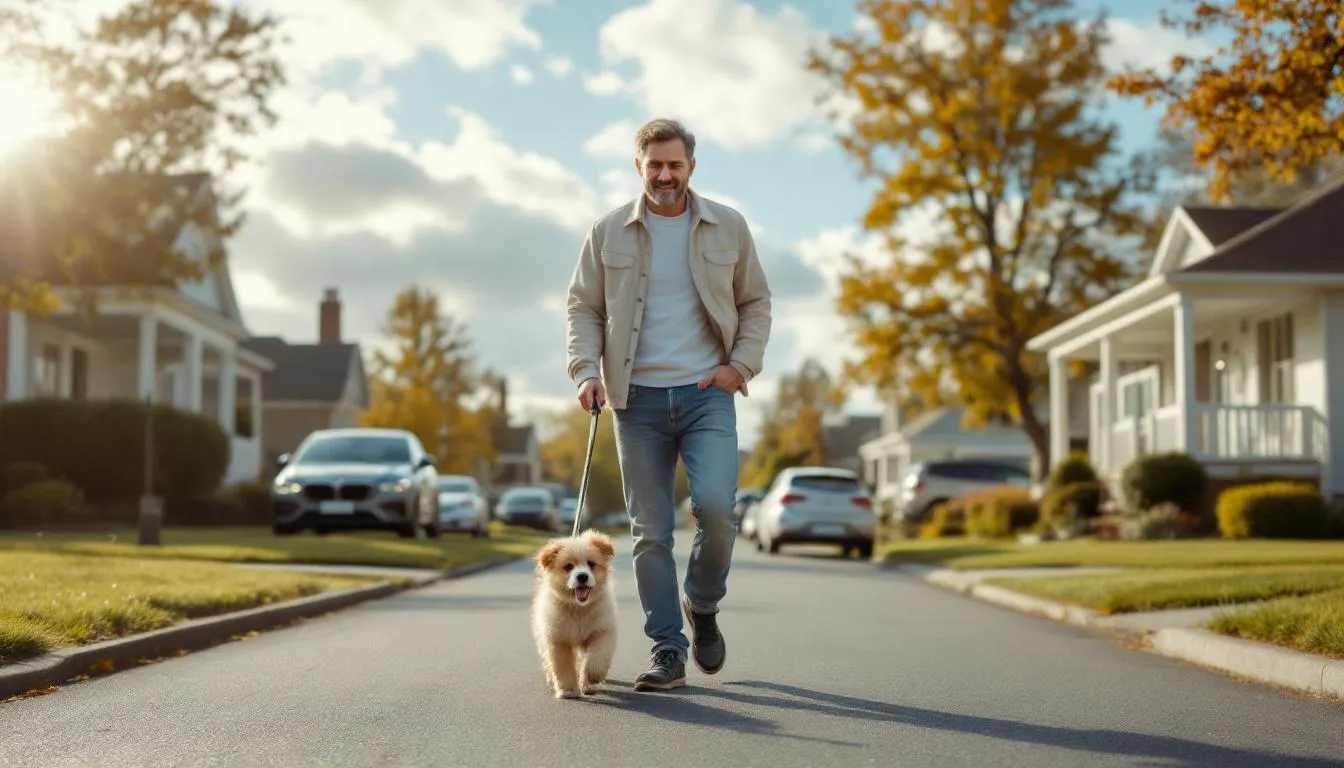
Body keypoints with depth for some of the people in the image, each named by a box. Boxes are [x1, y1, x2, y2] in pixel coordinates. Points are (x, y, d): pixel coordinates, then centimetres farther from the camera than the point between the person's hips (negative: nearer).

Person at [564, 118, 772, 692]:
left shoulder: (728, 228, 6)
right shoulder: (608, 233, 5)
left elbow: (756, 302, 13)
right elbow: (582, 308, 8)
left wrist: (743, 364, -1)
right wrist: (586, 371, -7)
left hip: (707, 392, -1)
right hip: (638, 398, 1)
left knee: (714, 506, -18)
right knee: (650, 530, 1)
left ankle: (703, 607, 11)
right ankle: (667, 651, 8)